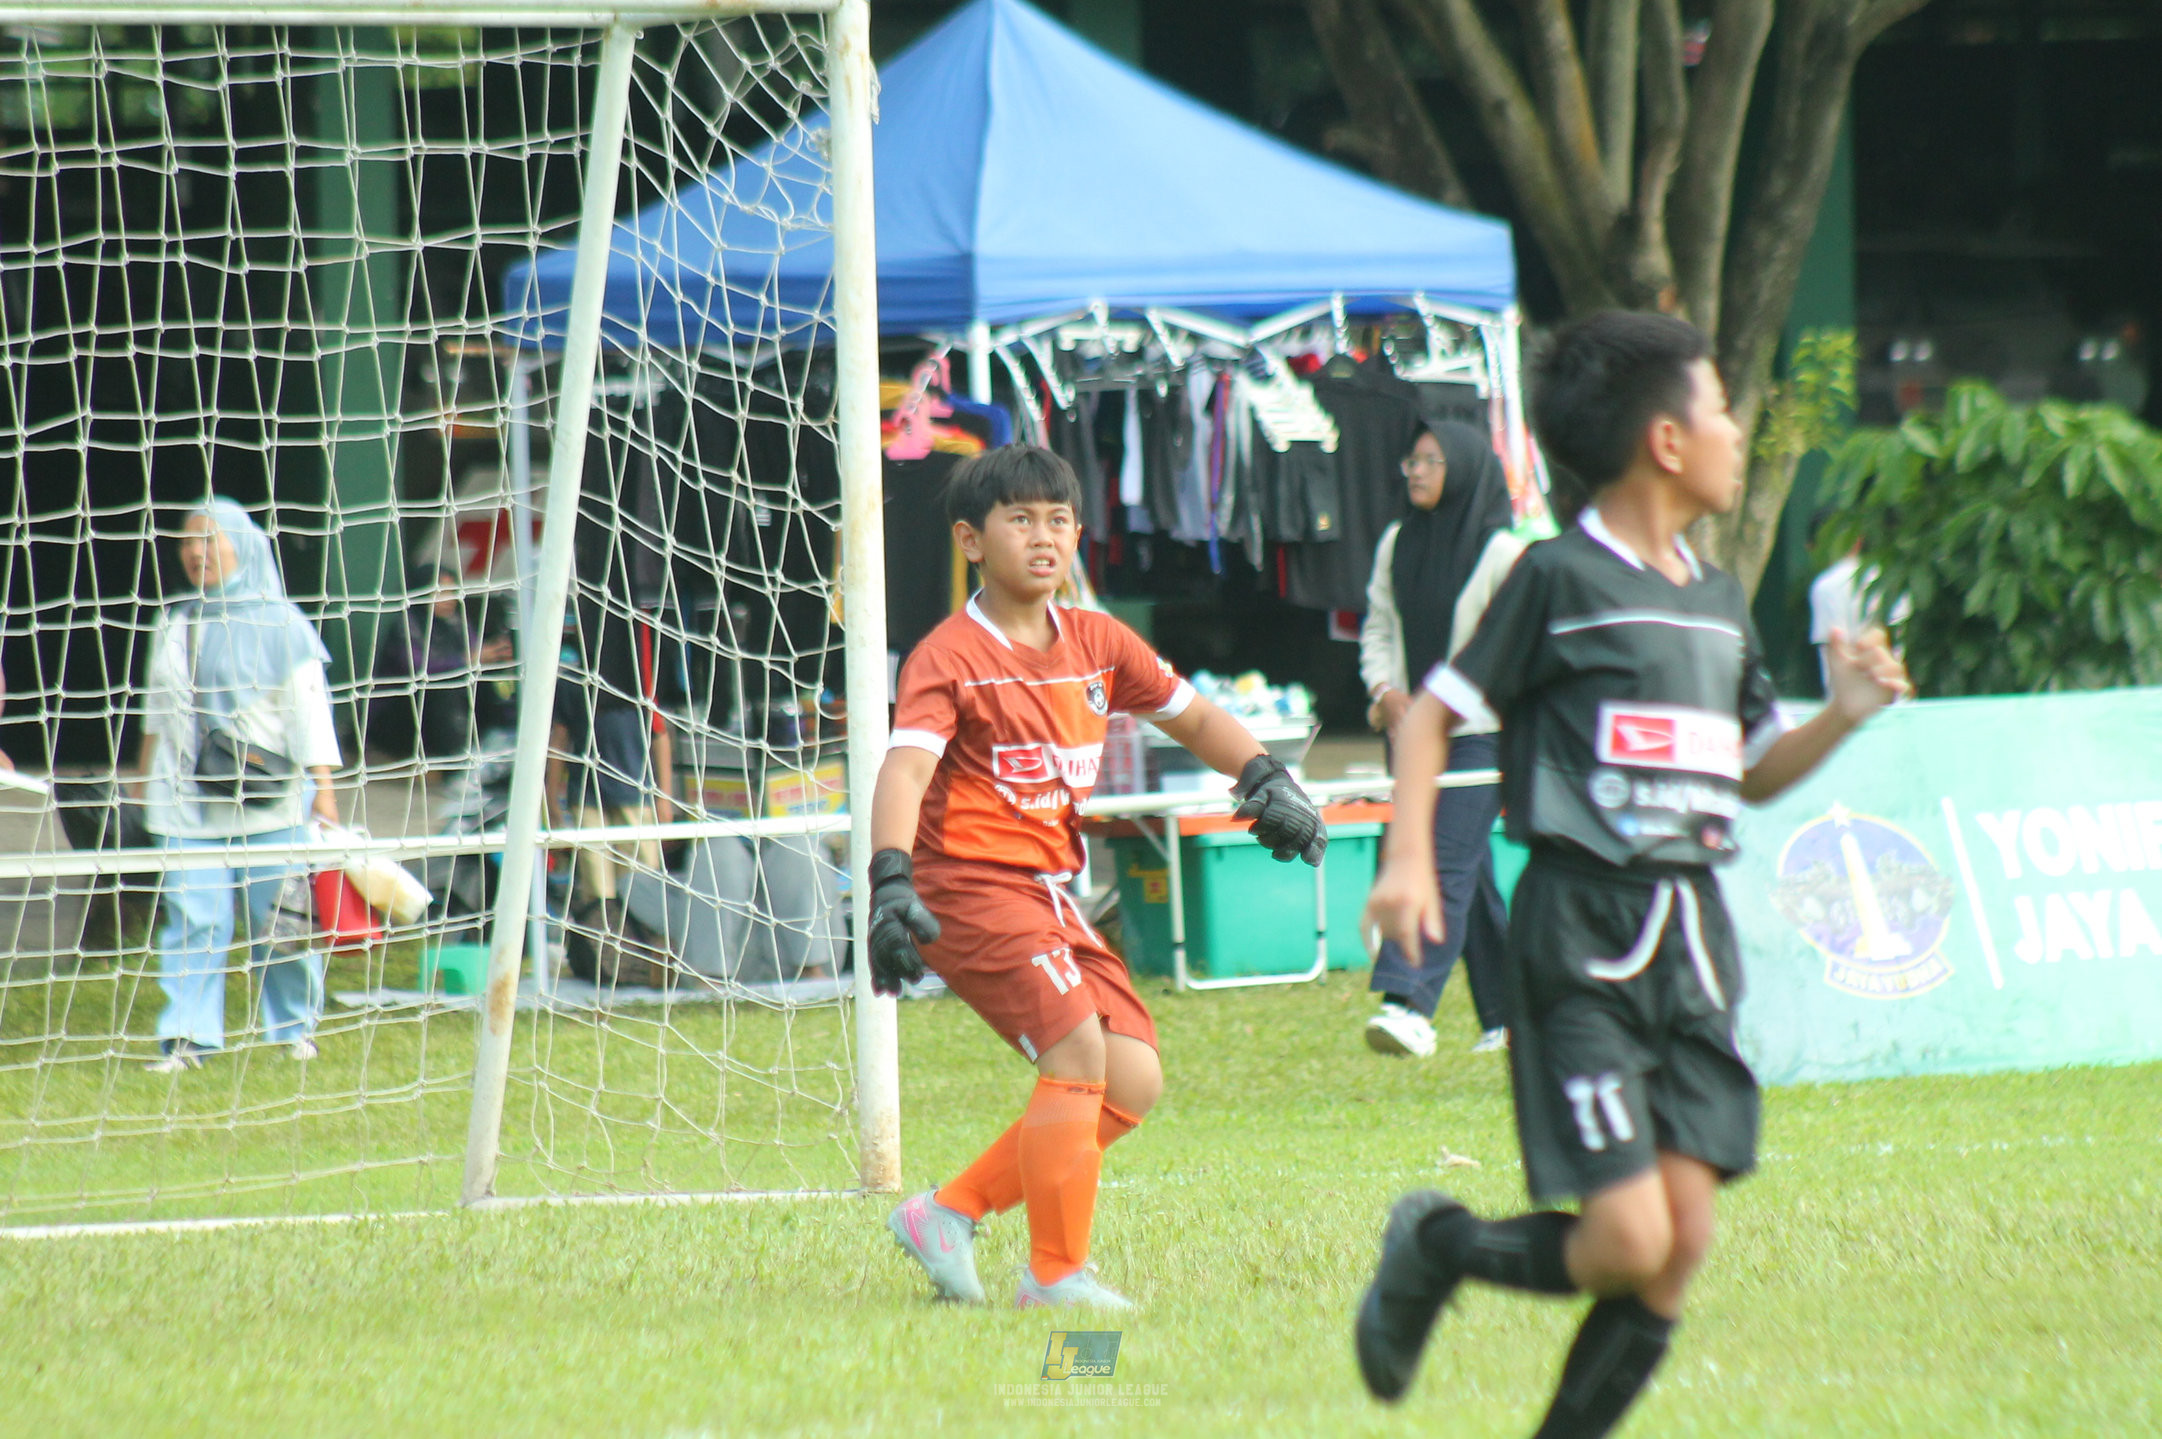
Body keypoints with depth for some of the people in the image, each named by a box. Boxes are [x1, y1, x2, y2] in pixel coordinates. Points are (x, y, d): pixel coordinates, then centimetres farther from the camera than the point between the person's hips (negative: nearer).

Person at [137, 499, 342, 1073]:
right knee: (191, 919, -5)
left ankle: (294, 1026, 12)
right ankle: (188, 1036, -6)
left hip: (270, 802, -3)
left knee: (280, 918, -1)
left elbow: (310, 712, -3)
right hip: (190, 802, 3)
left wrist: (322, 788, -7)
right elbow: (158, 713, 22)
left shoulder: (280, 625, 0)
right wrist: (148, 776, 23)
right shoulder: (175, 628, 13)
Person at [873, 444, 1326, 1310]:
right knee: (1079, 1051, -21)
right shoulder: (949, 657, -11)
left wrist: (1264, 778, 4)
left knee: (1133, 1081, 3)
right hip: (971, 889, -8)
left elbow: (1191, 717, 22)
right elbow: (905, 768, -25)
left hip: (1051, 897, 8)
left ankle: (950, 1213, 11)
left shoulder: (1097, 645, 9)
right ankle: (1056, 1275, -12)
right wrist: (890, 882, -40)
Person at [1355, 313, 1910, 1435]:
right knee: (1626, 1242, -14)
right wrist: (1408, 857, -12)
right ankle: (1434, 1246, 14)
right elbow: (1435, 711, -1)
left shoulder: (1720, 603, 15)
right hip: (1583, 934, -7)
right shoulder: (1562, 578, -5)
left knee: (1680, 1253, -3)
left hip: (1692, 932, 7)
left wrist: (1842, 716, 7)